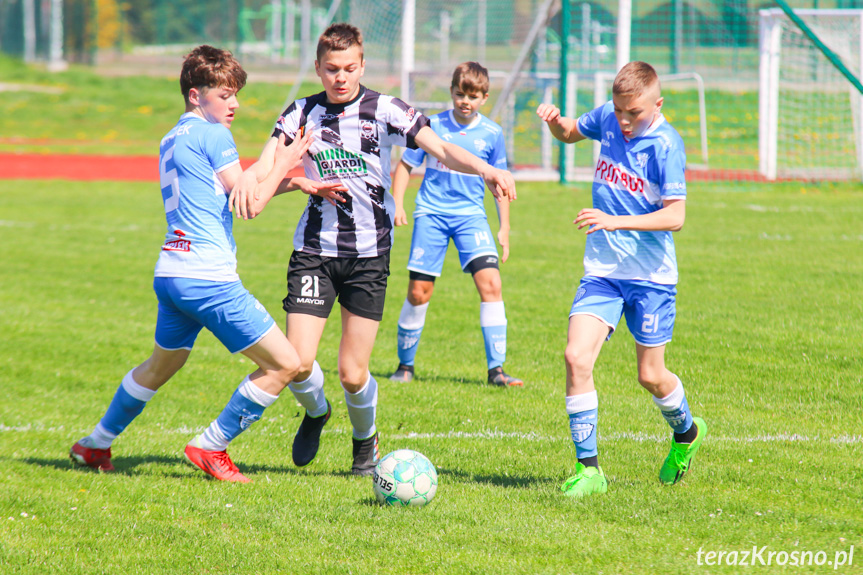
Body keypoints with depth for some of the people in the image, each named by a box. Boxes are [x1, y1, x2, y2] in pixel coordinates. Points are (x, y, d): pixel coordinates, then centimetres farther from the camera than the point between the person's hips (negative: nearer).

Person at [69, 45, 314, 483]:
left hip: (170, 272, 9)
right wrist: (281, 166, 8)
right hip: (209, 277, -9)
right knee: (284, 363, -5)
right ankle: (211, 447, 1)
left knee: (163, 363, 31)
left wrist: (288, 181, 19)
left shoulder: (172, 139, 20)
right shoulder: (214, 135, -7)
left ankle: (96, 444, 39)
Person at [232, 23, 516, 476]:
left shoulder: (384, 111, -3)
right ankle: (315, 413, 26)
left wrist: (486, 171, -29)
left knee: (353, 372, -3)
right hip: (315, 248, 2)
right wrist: (250, 183, -33)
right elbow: (269, 159, -9)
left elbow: (441, 150, -11)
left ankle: (365, 441, 28)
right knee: (298, 362, -10)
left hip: (369, 252, -2)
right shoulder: (302, 113, 4)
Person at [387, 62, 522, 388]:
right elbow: (405, 165, 8)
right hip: (431, 214, -1)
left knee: (490, 283, -16)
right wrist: (397, 205, -3)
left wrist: (504, 228, 10)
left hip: (471, 216, 1)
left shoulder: (491, 134, 3)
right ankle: (405, 365, 19)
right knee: (418, 292, 0)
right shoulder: (432, 126, -1)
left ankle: (496, 370, -13)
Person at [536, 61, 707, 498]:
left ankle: (686, 433, 40)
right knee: (576, 358, -14)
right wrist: (555, 122, 0)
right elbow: (571, 134, 24)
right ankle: (588, 467, -6)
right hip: (602, 269, 4)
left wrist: (616, 221, -32)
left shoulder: (666, 145, -15)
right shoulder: (607, 118, 2)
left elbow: (675, 216, -21)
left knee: (651, 376, 7)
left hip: (650, 274, -4)